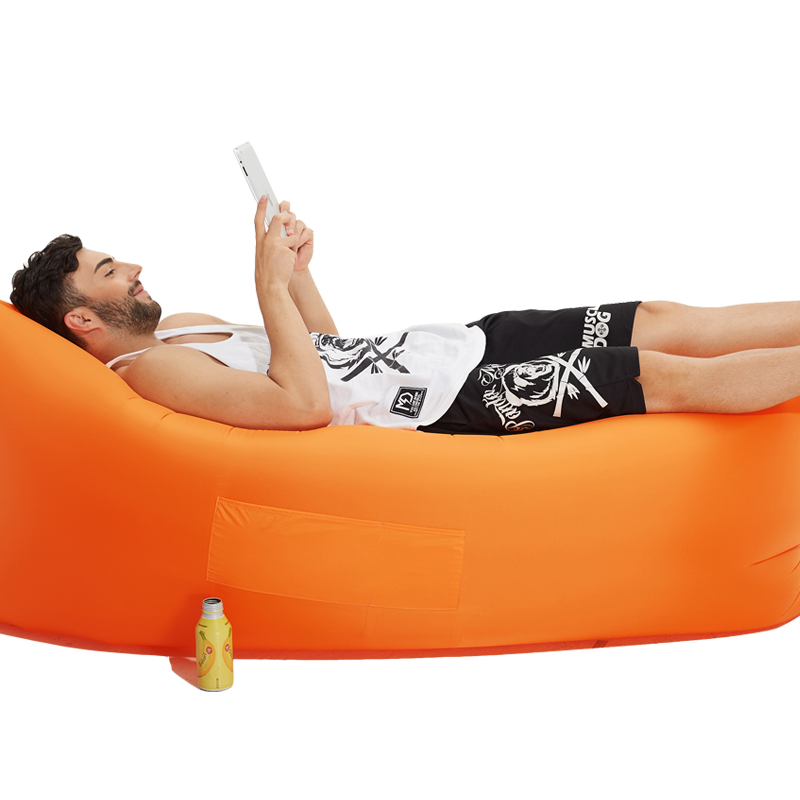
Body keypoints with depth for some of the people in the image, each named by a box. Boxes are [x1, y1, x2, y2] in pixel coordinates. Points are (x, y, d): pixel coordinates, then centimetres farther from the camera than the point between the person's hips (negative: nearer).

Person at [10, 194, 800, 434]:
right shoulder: (150, 370, -11)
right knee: (666, 377, -11)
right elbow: (305, 403, -26)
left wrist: (297, 268, 7)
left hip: (452, 344, 9)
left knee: (662, 321, 4)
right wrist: (271, 283, -18)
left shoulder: (183, 324, 17)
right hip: (442, 404, -9)